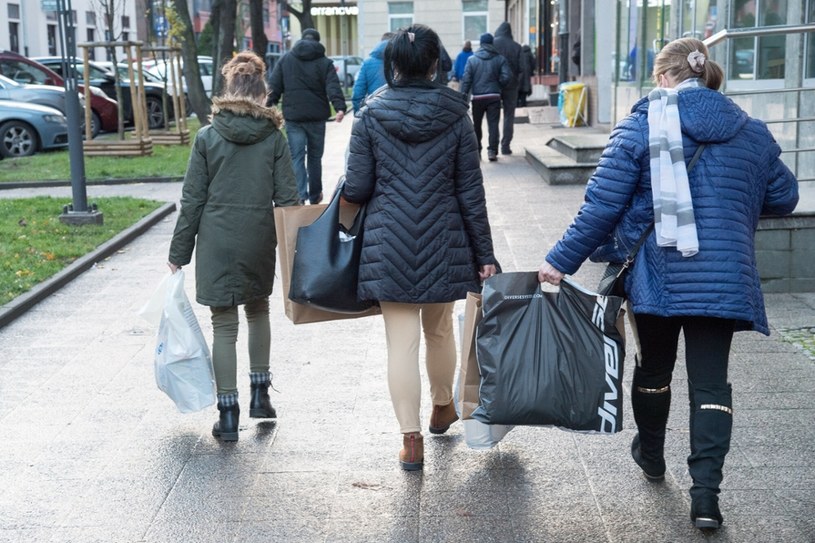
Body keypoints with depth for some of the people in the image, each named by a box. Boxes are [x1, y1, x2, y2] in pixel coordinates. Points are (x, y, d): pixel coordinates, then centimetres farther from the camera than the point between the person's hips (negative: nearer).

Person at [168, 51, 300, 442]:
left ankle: (228, 414, 6)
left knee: (224, 325, 4)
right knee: (258, 311, 23)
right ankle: (259, 394, 27)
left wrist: (179, 253, 4)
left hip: (217, 241, -1)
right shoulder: (273, 138, -1)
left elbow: (192, 200, -3)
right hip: (260, 240, 2)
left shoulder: (207, 137, -4)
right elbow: (287, 198, -2)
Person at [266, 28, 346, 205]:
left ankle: (300, 195, -14)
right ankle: (314, 196, 21)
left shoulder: (285, 59, 6)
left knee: (296, 157, 0)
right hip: (317, 117, 0)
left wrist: (268, 105, 7)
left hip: (293, 117, 0)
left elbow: (274, 86, 3)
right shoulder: (325, 62, 1)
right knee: (315, 157, 13)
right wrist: (340, 107, -20)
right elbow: (333, 88, -11)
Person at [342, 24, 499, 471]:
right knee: (440, 331, 21)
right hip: (442, 245, 1)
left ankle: (411, 440, 4)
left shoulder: (370, 115, -5)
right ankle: (442, 408, 42)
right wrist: (484, 254, 3)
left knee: (401, 340, 2)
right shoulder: (455, 117, -4)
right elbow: (471, 194, -3)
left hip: (388, 246, -1)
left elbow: (356, 189, -5)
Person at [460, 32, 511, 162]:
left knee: (476, 125, 13)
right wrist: (498, 86, 12)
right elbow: (505, 77, -7)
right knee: (493, 124, 0)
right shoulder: (500, 59, 1)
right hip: (494, 96, 0)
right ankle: (492, 151, -9)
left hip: (477, 97, 0)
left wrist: (463, 95, -1)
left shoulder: (472, 59, 1)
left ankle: (477, 151, 18)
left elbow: (466, 79, -4)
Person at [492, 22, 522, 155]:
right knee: (509, 116, 7)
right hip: (511, 85, 0)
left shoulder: (492, 44, -5)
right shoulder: (516, 47, -2)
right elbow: (521, 68, -4)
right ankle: (505, 146, 4)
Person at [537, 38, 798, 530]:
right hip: (724, 277, 1)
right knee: (710, 380, 3)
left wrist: (562, 260, -2)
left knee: (654, 366, 19)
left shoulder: (641, 126, -4)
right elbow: (784, 198, 16)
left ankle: (652, 455, 40)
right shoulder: (752, 132, 7)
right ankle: (706, 493, -6)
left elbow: (602, 205, -9)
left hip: (657, 275, -1)